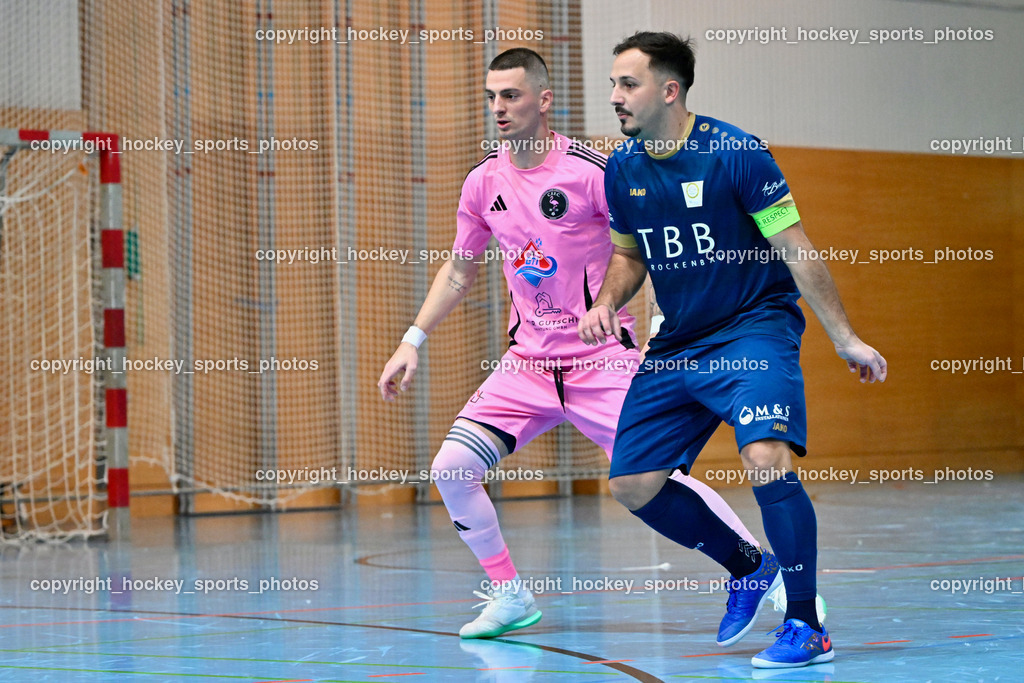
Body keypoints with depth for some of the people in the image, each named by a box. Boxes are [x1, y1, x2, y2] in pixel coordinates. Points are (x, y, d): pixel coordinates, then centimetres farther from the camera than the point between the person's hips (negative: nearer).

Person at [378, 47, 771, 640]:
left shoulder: (590, 171, -12)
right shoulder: (484, 183, 4)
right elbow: (460, 270, 18)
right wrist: (413, 342, 13)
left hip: (603, 361, -5)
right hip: (528, 364, 5)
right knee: (451, 469, -7)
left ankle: (764, 570, 1)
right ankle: (511, 595, 9)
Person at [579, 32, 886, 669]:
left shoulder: (736, 154, -15)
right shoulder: (622, 169, 3)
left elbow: (798, 250, -12)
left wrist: (846, 339, -13)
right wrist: (606, 304, -1)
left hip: (755, 327, -7)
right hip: (676, 346, 7)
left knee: (766, 458, -29)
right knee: (632, 484, 3)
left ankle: (806, 627, -18)